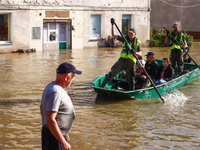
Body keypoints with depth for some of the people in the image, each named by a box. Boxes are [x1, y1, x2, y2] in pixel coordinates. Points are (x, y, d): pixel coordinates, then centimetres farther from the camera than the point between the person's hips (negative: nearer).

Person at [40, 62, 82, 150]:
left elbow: (42, 107, 22)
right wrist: (63, 142, -28)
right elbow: (50, 120, -30)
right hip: (54, 136, -10)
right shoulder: (55, 92, -24)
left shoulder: (51, 86, 9)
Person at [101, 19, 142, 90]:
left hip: (131, 61, 0)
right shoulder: (125, 38, 8)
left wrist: (135, 53, -24)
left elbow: (140, 54, -1)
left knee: (131, 79, 5)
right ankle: (102, 86, -5)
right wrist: (112, 25, -2)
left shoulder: (137, 42, 5)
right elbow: (113, 35, 8)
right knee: (112, 73, -7)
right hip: (122, 60, 0)